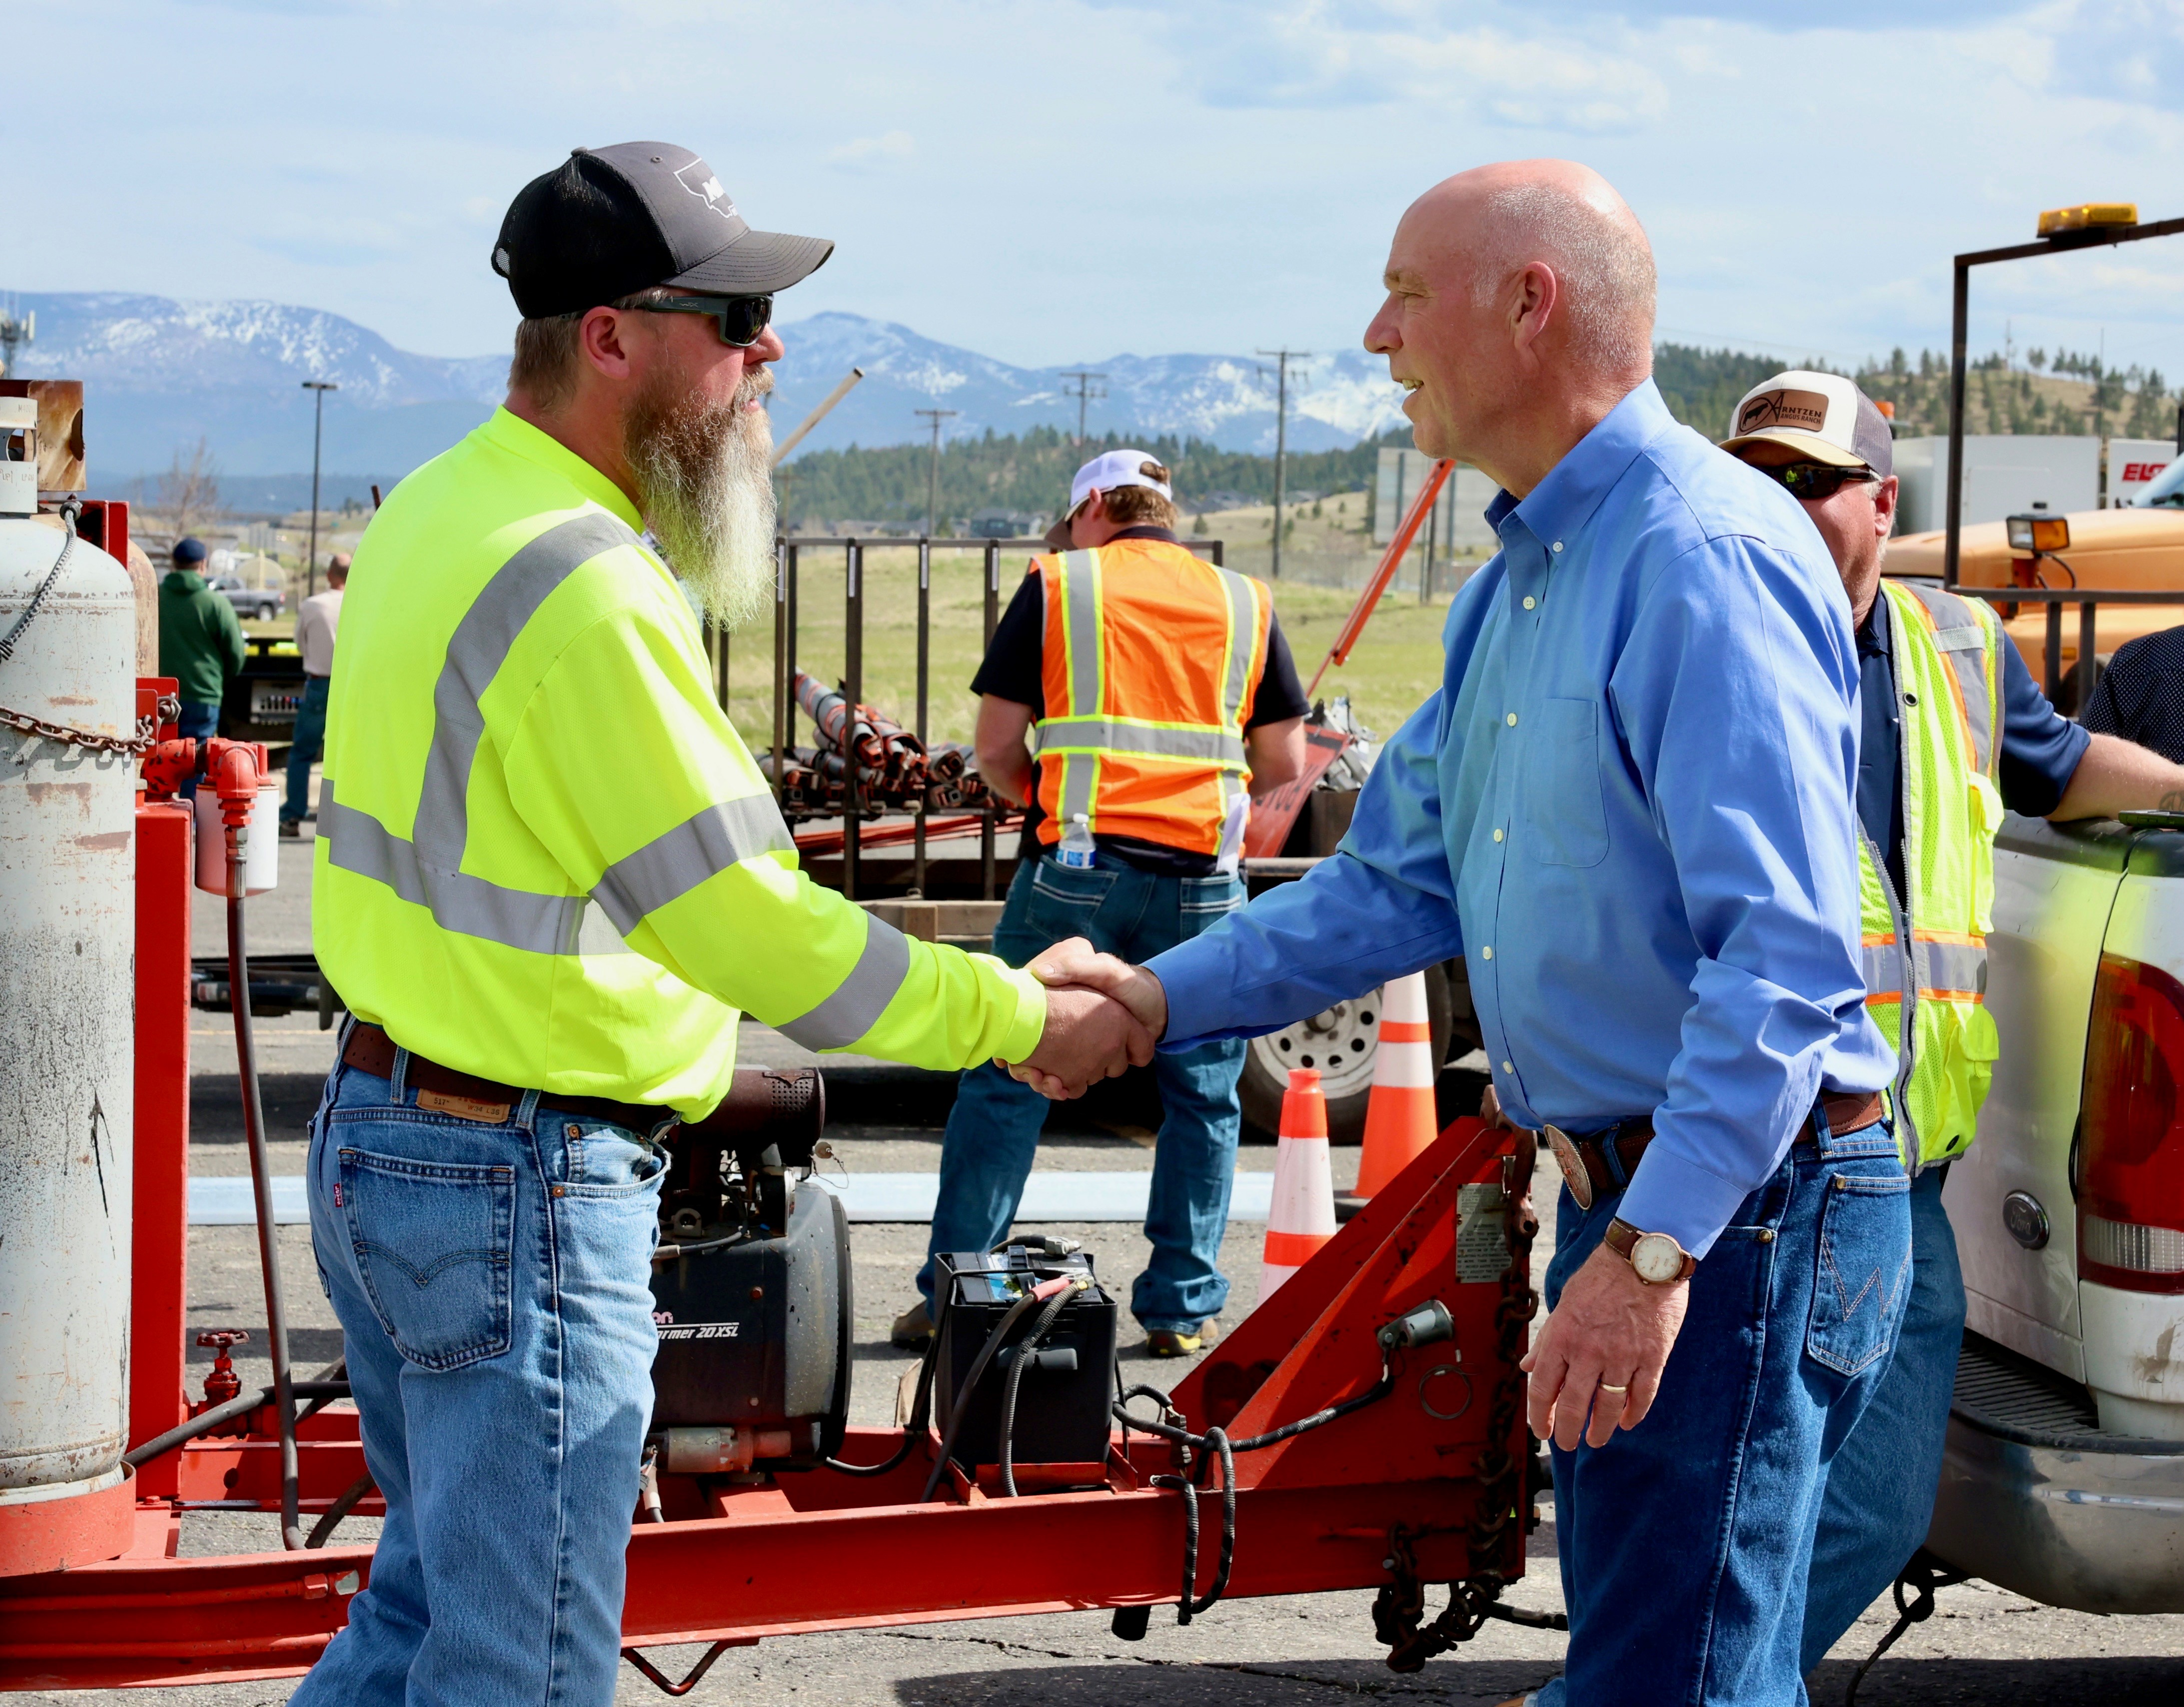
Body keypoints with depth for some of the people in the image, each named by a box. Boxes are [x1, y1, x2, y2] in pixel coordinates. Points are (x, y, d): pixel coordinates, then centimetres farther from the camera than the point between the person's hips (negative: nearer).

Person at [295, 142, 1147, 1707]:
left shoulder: (438, 510, 9)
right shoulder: (582, 590, -23)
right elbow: (750, 923, -22)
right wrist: (1022, 1021, -13)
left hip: (381, 1128, 10)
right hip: (524, 1183, -10)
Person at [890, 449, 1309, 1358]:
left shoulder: (1057, 585, 5)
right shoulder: (1245, 603, 11)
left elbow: (995, 749, 2)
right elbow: (1283, 762, 10)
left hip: (1073, 868, -1)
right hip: (1201, 881, 1)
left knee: (1005, 1079, 5)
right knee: (1202, 1093, 11)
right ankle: (1181, 1308, 12)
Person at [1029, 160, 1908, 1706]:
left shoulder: (1706, 559, -19)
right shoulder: (1521, 581, 16)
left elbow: (1789, 955, -27)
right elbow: (1405, 881, 21)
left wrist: (1654, 1248, -33)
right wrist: (1160, 997, 10)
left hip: (1740, 1209, -10)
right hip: (1629, 1204, 10)